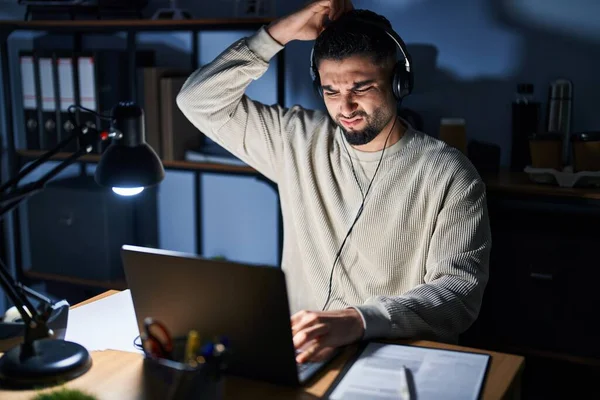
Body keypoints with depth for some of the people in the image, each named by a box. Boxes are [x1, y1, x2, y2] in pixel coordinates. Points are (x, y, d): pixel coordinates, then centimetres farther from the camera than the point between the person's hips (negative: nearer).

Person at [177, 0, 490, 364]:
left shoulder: (448, 174, -6)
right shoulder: (298, 141, 6)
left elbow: (462, 289, -14)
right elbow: (200, 100, 7)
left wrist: (358, 320, -31)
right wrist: (282, 32, -3)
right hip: (301, 351, 3)